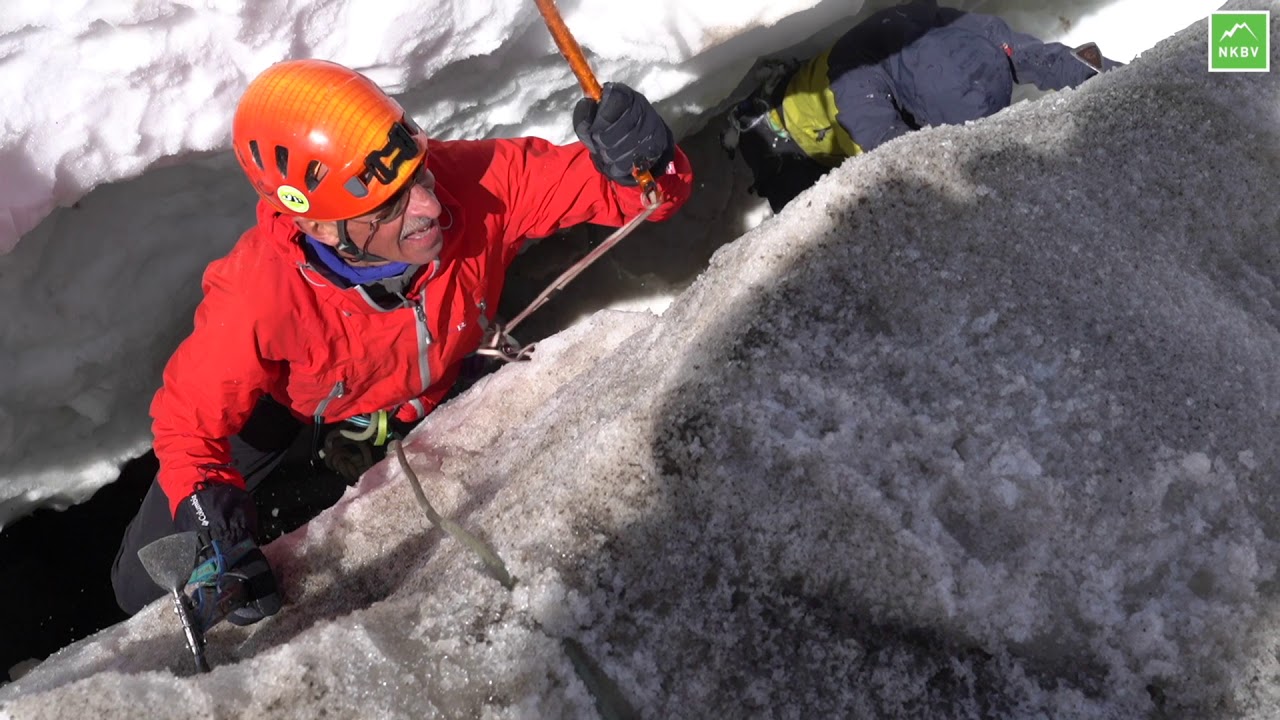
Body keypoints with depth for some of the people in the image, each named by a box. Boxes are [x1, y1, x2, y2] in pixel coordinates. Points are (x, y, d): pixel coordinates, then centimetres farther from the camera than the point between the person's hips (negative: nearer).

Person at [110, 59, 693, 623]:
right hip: (291, 399, -2)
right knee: (146, 586, 1)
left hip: (431, 389, 2)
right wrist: (216, 527, -41)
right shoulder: (261, 298, -43)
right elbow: (189, 418, -25)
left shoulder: (477, 180, -39)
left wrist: (639, 162, -57)